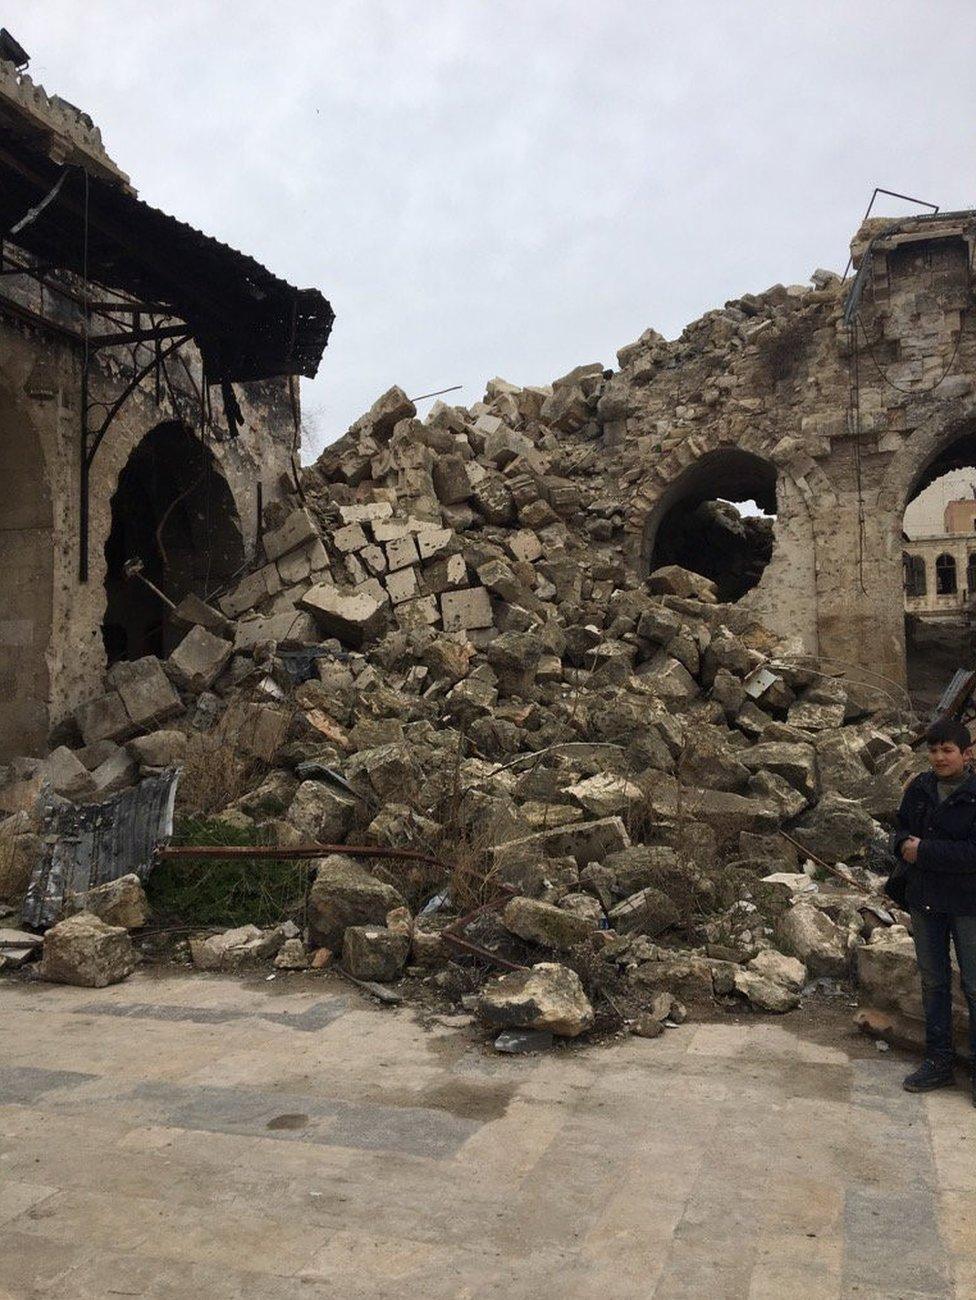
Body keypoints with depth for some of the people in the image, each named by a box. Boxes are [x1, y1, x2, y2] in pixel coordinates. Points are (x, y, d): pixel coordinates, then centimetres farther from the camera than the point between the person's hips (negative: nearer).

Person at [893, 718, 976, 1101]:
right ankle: (939, 1062, 27)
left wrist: (925, 851, -21)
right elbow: (901, 829, 14)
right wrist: (904, 844, -9)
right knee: (933, 982, 15)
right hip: (925, 899, 6)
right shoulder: (919, 789, 4)